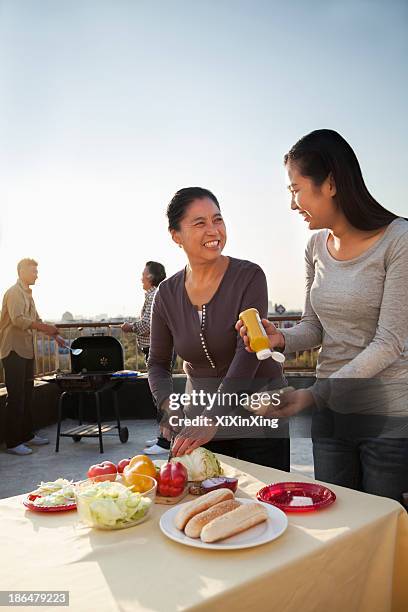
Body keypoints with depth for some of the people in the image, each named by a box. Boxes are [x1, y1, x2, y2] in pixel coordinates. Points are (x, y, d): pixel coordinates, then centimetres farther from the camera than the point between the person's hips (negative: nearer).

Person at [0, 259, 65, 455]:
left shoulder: (27, 293, 18)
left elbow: (36, 320, 22)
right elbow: (18, 320, -24)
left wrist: (54, 335, 14)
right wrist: (45, 327, -25)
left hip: (26, 350, 10)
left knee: (26, 394, 15)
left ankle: (27, 434, 26)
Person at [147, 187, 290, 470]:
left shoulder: (249, 276, -15)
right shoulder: (167, 293, -3)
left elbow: (248, 352, -24)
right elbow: (158, 363, 3)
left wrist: (213, 417, -34)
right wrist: (170, 406, -16)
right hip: (201, 418, 3)